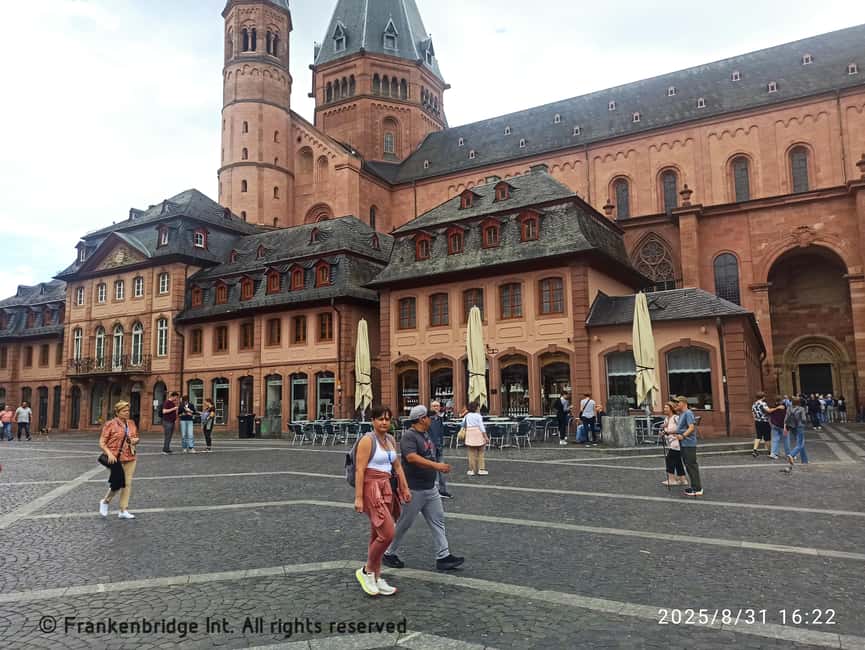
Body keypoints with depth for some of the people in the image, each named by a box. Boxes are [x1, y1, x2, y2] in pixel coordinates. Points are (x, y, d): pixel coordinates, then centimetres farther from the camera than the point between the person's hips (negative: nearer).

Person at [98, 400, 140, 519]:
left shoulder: (131, 423, 9)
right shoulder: (110, 424, -6)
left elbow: (136, 437, 23)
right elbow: (102, 443, -8)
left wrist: (135, 440, -1)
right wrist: (109, 454, -22)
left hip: (130, 458, 5)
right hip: (116, 458, -5)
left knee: (127, 484, 4)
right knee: (118, 483, -6)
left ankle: (123, 511, 12)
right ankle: (105, 502, 24)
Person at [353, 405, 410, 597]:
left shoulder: (391, 439, 11)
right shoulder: (367, 440, -12)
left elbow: (397, 466, 18)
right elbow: (360, 470, -15)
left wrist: (405, 488, 14)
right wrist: (358, 497, -18)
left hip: (387, 489, 8)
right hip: (371, 489, -8)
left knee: (377, 536, 14)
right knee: (388, 534, -12)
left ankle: (376, 579, 22)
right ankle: (366, 571, 7)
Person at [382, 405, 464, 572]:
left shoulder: (426, 435, 12)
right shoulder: (409, 436, -18)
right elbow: (412, 458, -32)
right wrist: (436, 465, -37)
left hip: (430, 488, 9)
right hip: (414, 489, -9)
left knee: (438, 520, 7)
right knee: (404, 523, 5)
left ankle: (443, 557, 11)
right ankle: (389, 554, 22)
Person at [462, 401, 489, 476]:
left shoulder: (467, 416, 3)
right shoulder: (478, 416, -5)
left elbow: (463, 425, 7)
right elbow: (481, 426, -9)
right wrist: (486, 437, -9)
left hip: (469, 434, 2)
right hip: (478, 433, -2)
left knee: (472, 453, 7)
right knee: (480, 453, 9)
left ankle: (472, 470, 9)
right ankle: (481, 469, 7)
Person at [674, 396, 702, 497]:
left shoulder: (688, 413, -13)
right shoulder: (681, 414, 17)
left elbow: (691, 427, -24)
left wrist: (683, 436, -35)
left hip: (689, 444, -10)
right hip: (684, 444, 10)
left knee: (692, 466, -8)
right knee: (689, 466, 15)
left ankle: (697, 489, -4)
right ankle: (695, 486, 23)